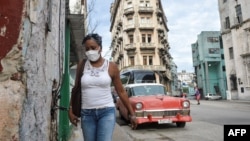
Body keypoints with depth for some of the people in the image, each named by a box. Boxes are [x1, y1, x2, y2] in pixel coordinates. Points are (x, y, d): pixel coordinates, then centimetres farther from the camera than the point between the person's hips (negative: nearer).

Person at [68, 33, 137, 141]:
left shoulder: (111, 66, -2)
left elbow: (121, 91, 3)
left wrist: (132, 114, 4)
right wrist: (71, 110, 6)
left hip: (107, 112, -2)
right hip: (87, 113, 2)